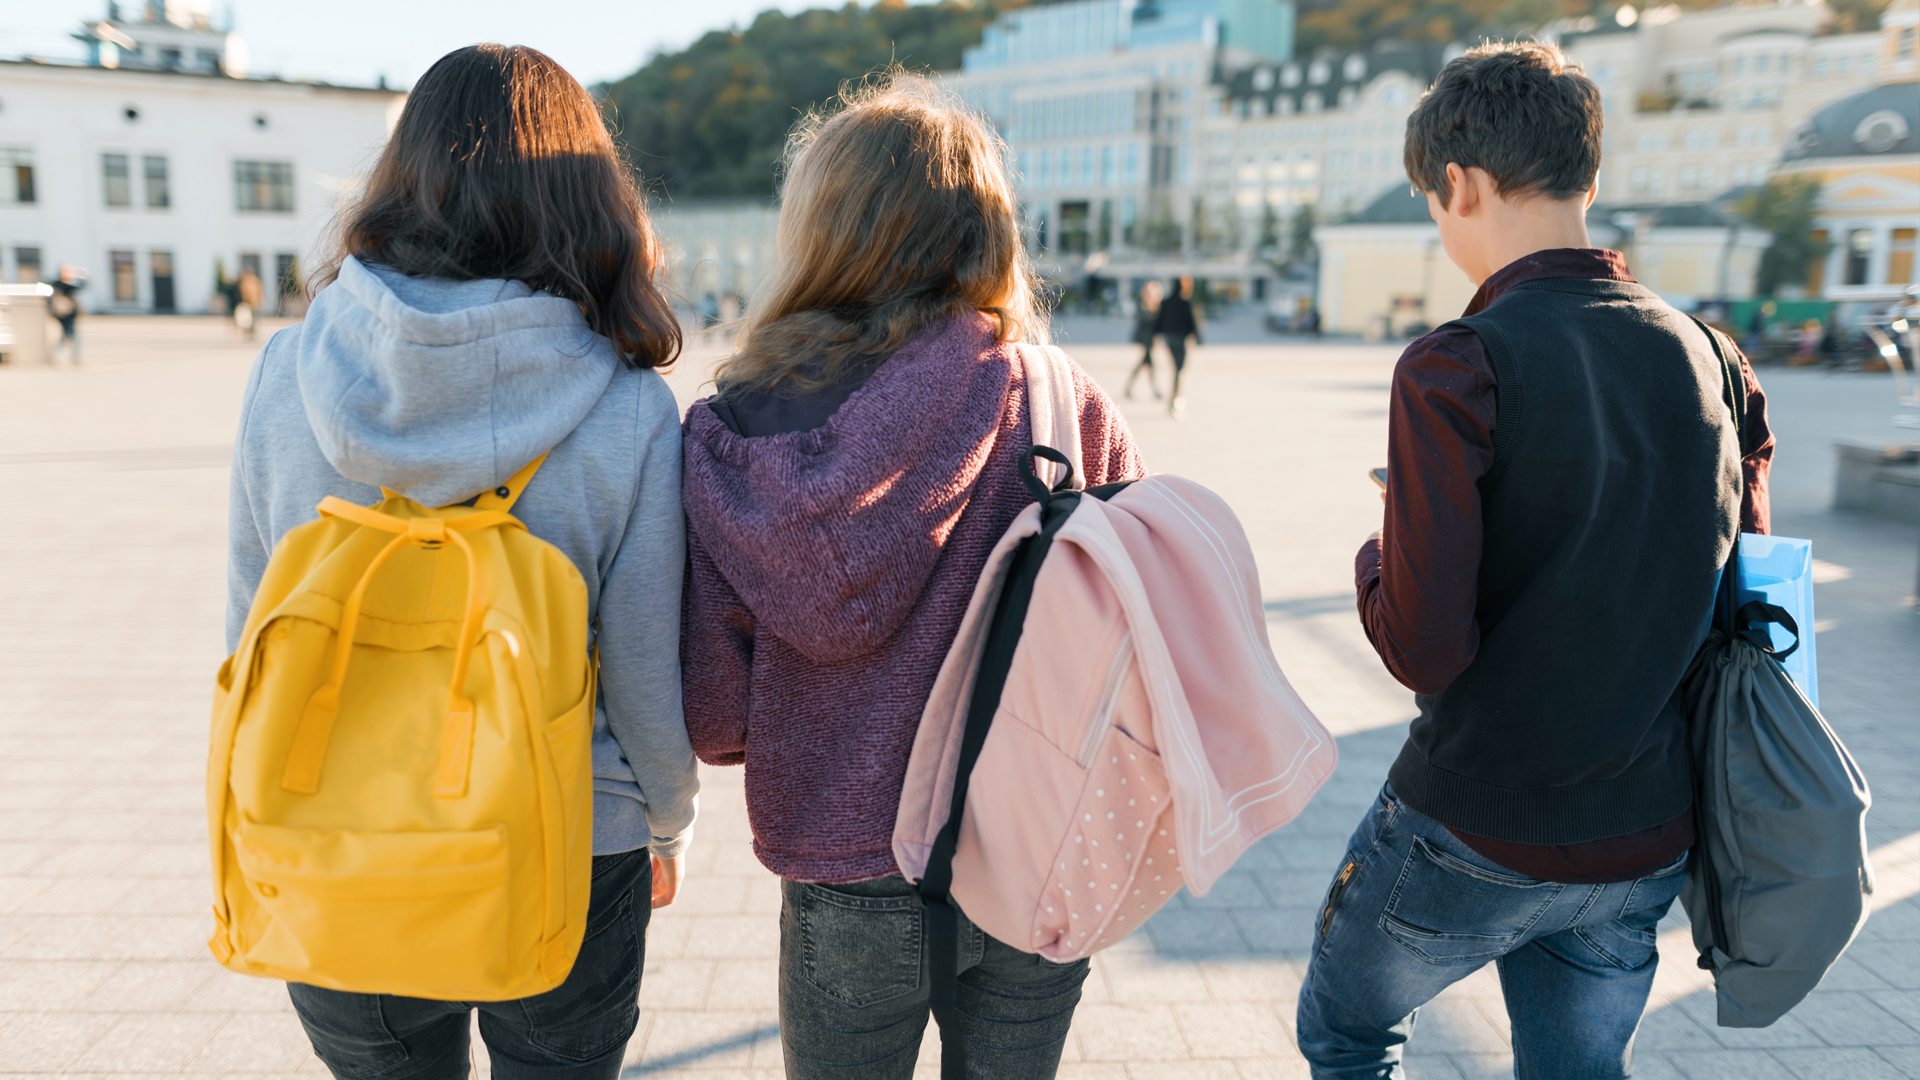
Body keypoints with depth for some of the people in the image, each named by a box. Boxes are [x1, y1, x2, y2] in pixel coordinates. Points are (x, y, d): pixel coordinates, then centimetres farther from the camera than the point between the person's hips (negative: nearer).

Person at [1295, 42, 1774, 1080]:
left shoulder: (1457, 369, -19)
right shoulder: (1710, 358, 0)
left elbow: (1423, 646, -23)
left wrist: (1376, 556, -3)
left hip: (1476, 831, -5)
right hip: (1645, 843, 6)